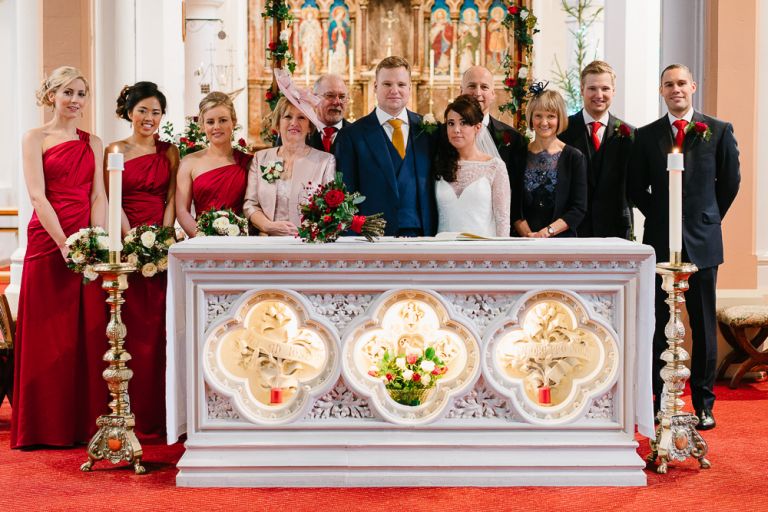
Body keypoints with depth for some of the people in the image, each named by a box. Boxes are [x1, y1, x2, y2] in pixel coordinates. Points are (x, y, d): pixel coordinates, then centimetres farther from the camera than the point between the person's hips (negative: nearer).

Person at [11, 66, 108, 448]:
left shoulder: (92, 143, 14)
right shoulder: (35, 139, 1)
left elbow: (98, 197, 7)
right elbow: (38, 196, -9)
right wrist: (65, 244, -18)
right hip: (48, 240, -4)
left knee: (88, 333, 4)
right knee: (49, 336, -1)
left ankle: (87, 423, 11)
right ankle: (48, 427, 7)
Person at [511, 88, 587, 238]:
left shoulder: (574, 157, 5)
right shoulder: (519, 156, 9)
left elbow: (579, 209, 0)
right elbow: (514, 208, 6)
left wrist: (548, 231, -10)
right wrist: (529, 235, -9)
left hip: (562, 239, -1)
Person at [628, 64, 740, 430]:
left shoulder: (719, 131, 3)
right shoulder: (647, 136, 6)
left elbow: (730, 181, 9)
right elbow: (637, 187, 12)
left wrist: (710, 219, 8)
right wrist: (659, 217, 7)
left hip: (702, 241, -1)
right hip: (661, 241, 1)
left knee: (703, 326, 4)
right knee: (660, 324, 4)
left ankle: (703, 403, 12)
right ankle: (662, 401, 12)